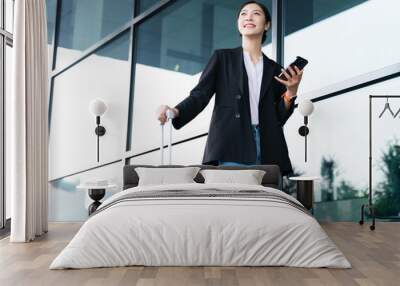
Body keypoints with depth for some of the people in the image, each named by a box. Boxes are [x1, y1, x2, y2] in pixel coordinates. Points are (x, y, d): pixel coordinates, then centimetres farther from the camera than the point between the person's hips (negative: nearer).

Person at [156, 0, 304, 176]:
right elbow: (200, 94, 2)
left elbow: (277, 118, 17)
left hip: (267, 153, 3)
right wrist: (176, 112, -18)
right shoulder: (223, 57, 14)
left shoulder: (274, 69, 20)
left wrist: (291, 92, 0)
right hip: (231, 149, -3)